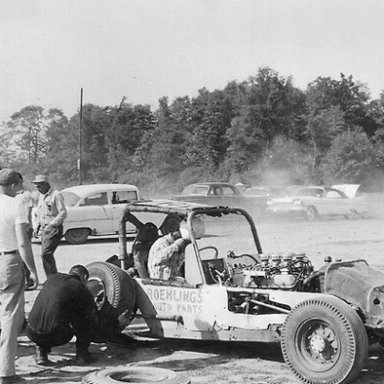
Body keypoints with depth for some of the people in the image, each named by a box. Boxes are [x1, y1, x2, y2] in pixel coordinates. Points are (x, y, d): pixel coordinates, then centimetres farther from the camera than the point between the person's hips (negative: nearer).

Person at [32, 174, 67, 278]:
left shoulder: (56, 195, -10)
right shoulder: (41, 196, 16)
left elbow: (63, 213, -14)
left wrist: (51, 225, -20)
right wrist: (38, 226, 12)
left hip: (54, 228, -8)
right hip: (45, 229, 8)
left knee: (46, 254, -17)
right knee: (46, 254, 8)